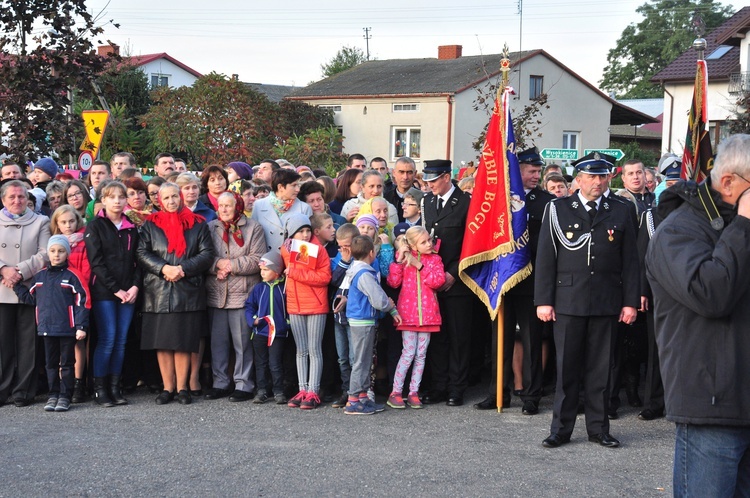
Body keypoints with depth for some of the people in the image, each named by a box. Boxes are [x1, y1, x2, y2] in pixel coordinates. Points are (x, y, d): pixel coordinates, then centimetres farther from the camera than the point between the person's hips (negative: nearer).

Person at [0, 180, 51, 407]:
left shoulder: (41, 222, 11)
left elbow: (45, 254, 0)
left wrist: (20, 271, -12)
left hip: (29, 289, -1)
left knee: (27, 343, -1)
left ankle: (23, 391, 4)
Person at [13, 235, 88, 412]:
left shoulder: (72, 276, -6)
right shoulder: (40, 276, 8)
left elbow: (81, 302, -8)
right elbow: (31, 299, 15)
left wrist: (81, 327, -13)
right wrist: (17, 286, 6)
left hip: (67, 329, -4)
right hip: (47, 328, 4)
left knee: (67, 363, 5)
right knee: (51, 363, 12)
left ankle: (65, 396, 10)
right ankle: (53, 395, 20)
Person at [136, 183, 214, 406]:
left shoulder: (197, 224, 8)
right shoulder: (150, 224, 11)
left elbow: (207, 254, 1)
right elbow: (142, 253, 2)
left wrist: (183, 269, -11)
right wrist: (164, 269, -13)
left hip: (188, 293, -1)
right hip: (158, 292, 1)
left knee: (184, 342, 0)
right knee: (162, 342, 1)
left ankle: (182, 387, 8)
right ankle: (168, 387, 9)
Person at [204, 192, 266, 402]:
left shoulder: (253, 228, 0)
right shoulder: (210, 228, 12)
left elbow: (257, 260, -8)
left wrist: (231, 265, -12)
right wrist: (217, 264, -13)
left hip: (243, 294, -4)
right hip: (216, 295, 4)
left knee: (242, 341, -1)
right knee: (218, 340, 9)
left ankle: (243, 384, 7)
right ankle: (220, 383, 18)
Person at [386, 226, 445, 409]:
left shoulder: (434, 259, 7)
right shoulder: (405, 257, 1)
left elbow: (438, 281, -8)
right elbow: (393, 282, -7)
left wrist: (420, 266, -13)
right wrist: (398, 260, -16)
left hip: (427, 314, 3)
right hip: (408, 312, -3)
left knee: (421, 354, 6)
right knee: (408, 353, -6)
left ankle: (413, 392, 14)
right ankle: (395, 392, 3)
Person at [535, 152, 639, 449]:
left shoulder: (620, 213, 8)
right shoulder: (558, 210, 2)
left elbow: (630, 262, 8)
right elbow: (545, 257, 0)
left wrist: (630, 302, 2)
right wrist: (543, 301, -5)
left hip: (606, 303, 2)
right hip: (568, 301, -1)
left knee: (601, 369, 7)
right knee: (566, 368, 3)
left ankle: (598, 428, 18)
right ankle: (561, 429, 12)